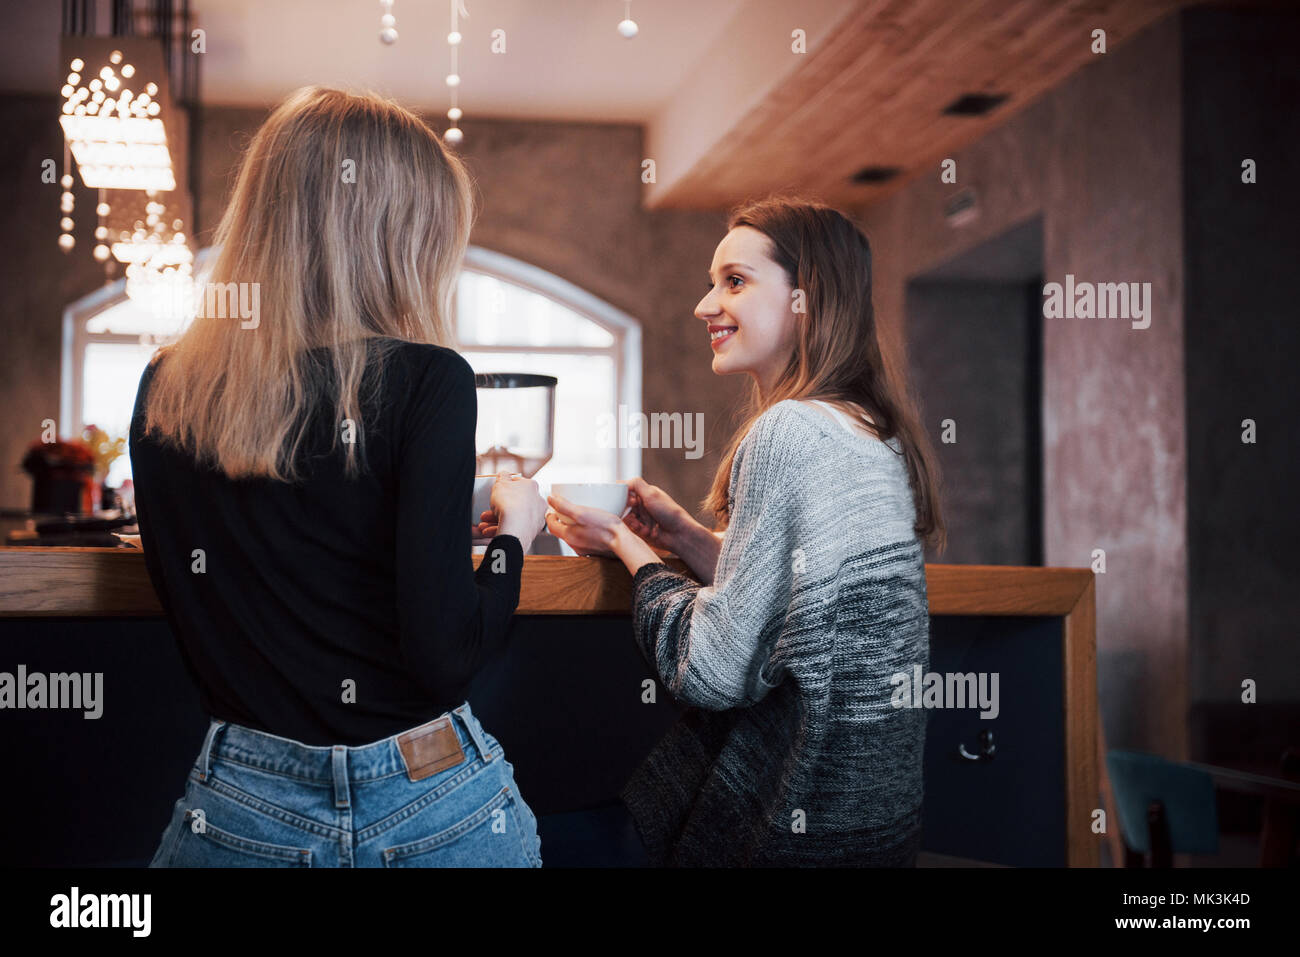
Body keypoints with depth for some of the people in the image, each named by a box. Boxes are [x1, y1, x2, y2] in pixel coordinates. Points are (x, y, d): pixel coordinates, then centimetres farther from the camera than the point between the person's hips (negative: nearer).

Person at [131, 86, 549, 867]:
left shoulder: (164, 392, 0)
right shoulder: (424, 380, -15)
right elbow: (444, 651, -20)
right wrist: (513, 532, -1)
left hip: (236, 809, 2)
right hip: (425, 812, -2)